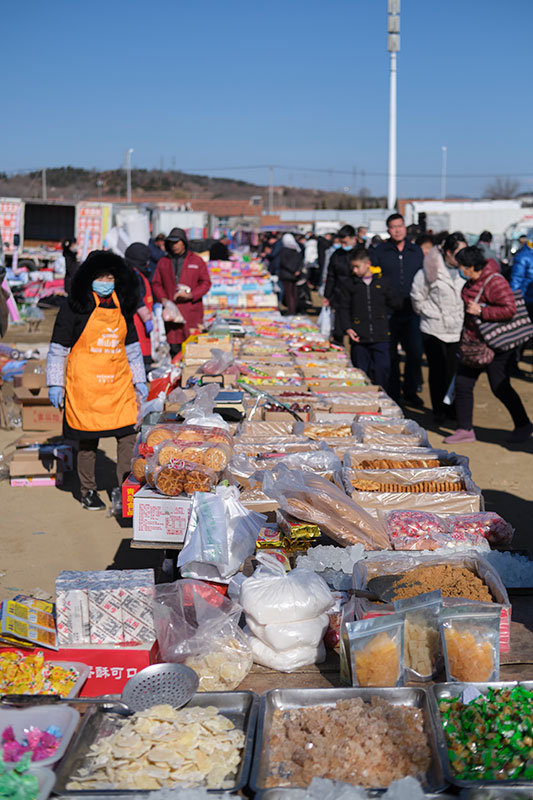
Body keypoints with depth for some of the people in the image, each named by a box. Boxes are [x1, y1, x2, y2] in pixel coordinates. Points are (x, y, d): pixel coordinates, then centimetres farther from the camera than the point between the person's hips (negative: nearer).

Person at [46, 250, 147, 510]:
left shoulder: (122, 307, 12)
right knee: (88, 439, 4)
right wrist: (55, 384, -3)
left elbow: (131, 347, 21)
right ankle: (89, 492, 20)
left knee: (128, 435, -3)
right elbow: (58, 348, 0)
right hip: (85, 384, -4)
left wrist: (139, 380, 19)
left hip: (119, 384, 4)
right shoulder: (74, 307, -3)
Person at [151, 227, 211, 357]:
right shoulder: (163, 262, 13)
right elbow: (156, 283, 15)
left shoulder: (197, 261, 7)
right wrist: (163, 299, -3)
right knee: (174, 348, 0)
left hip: (192, 311, -2)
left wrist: (191, 295, -10)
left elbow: (206, 283, 5)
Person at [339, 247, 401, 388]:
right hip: (359, 338, 0)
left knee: (382, 369, -4)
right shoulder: (349, 283, 6)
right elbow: (344, 308, 5)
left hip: (380, 338, 0)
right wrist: (347, 328, -6)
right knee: (361, 372, 5)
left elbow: (395, 302, 16)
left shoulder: (382, 281, 7)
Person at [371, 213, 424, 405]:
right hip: (388, 313, -2)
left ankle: (411, 392, 14)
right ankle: (392, 393, 17)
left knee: (415, 353, 0)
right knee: (390, 355, 5)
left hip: (411, 312, 2)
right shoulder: (379, 251, 3)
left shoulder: (416, 251, 11)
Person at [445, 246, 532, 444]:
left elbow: (509, 309, -29)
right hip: (473, 342, 9)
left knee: (499, 387, -1)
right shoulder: (473, 281, 6)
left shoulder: (495, 282, -22)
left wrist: (480, 311, -27)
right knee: (462, 384, 5)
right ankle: (465, 429, 14)